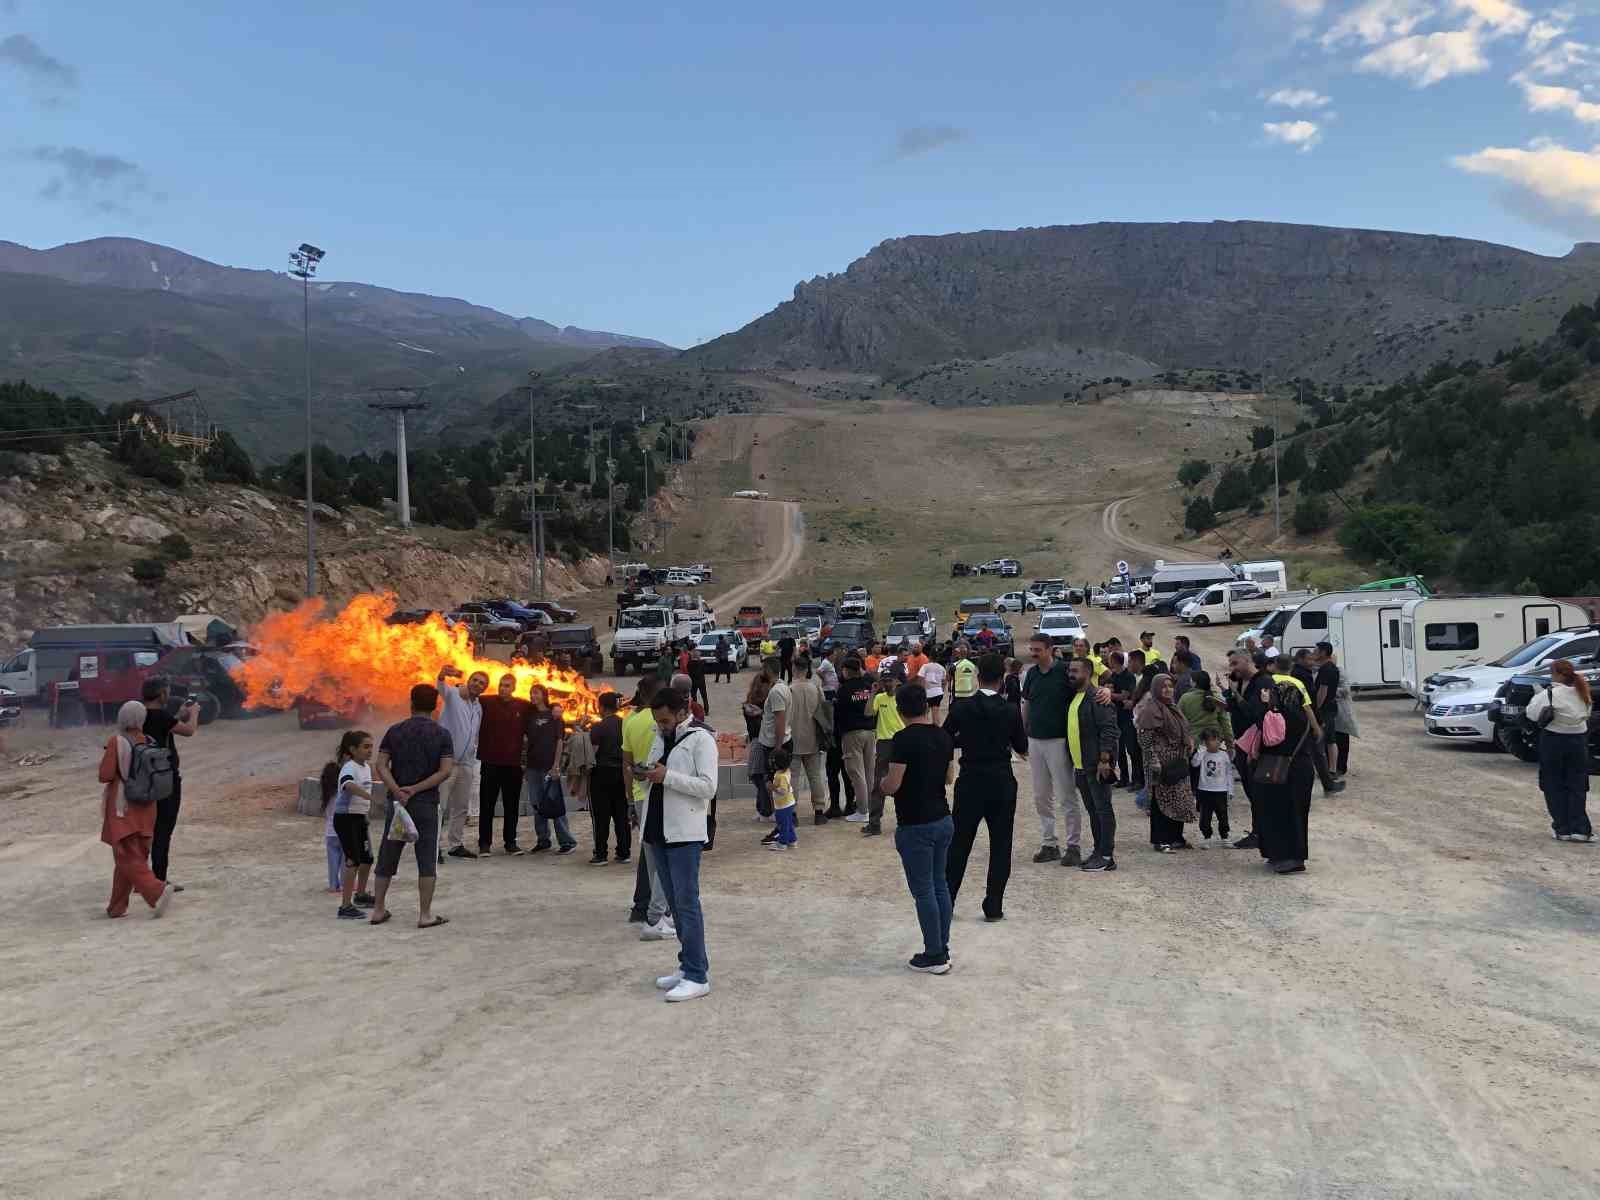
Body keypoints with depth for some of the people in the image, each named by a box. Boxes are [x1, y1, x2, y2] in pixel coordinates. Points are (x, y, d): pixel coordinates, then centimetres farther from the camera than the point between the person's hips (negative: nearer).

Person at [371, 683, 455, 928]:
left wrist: (398, 791, -16)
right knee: (427, 859, 2)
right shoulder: (442, 734, -3)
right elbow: (446, 771, -13)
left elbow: (381, 765, -7)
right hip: (426, 803, -2)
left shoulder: (394, 731, 3)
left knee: (388, 855, 13)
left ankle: (379, 909, 19)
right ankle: (425, 914, 2)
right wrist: (416, 789, -12)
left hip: (396, 800, 3)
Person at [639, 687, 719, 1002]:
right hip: (656, 831, 8)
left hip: (684, 834, -8)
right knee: (674, 903, 12)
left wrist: (666, 776, -19)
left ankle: (697, 977, -2)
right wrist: (646, 774, 0)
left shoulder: (700, 739, -8)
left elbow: (708, 787, -15)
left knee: (687, 903, -6)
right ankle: (689, 964, 20)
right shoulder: (660, 738, 14)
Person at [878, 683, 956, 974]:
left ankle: (935, 956, 7)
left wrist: (883, 780, 2)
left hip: (915, 826, -7)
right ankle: (943, 950, 21)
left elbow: (891, 785, -19)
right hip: (943, 820, 7)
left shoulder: (903, 739, -17)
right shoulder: (943, 736, 4)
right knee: (940, 885, 15)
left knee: (924, 891, 1)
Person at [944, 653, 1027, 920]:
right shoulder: (1011, 710, -7)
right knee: (1000, 847, 9)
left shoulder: (961, 707, -8)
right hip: (1002, 785, 0)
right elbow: (1022, 747, 3)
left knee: (959, 845, 10)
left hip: (970, 784, 1)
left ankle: (945, 903, 16)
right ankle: (993, 907, 10)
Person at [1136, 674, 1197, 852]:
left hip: (1177, 762, 9)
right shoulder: (1151, 708, -13)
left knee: (1178, 801, 12)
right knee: (1161, 800, -4)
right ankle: (1160, 840, 3)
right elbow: (1145, 737, -19)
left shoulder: (1172, 707, 15)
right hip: (1162, 762, -9)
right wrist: (1153, 760, -22)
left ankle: (1175, 837, 22)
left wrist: (1189, 742, 11)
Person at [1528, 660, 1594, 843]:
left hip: (1554, 742, -4)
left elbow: (1533, 714, -14)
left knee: (1555, 787, 7)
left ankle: (1562, 829, 7)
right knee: (1577, 786, 9)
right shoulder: (1583, 693, 2)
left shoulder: (1550, 694, -16)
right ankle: (1580, 829, 4)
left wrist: (1537, 695, 3)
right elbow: (1587, 714, 11)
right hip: (1579, 742, 5)